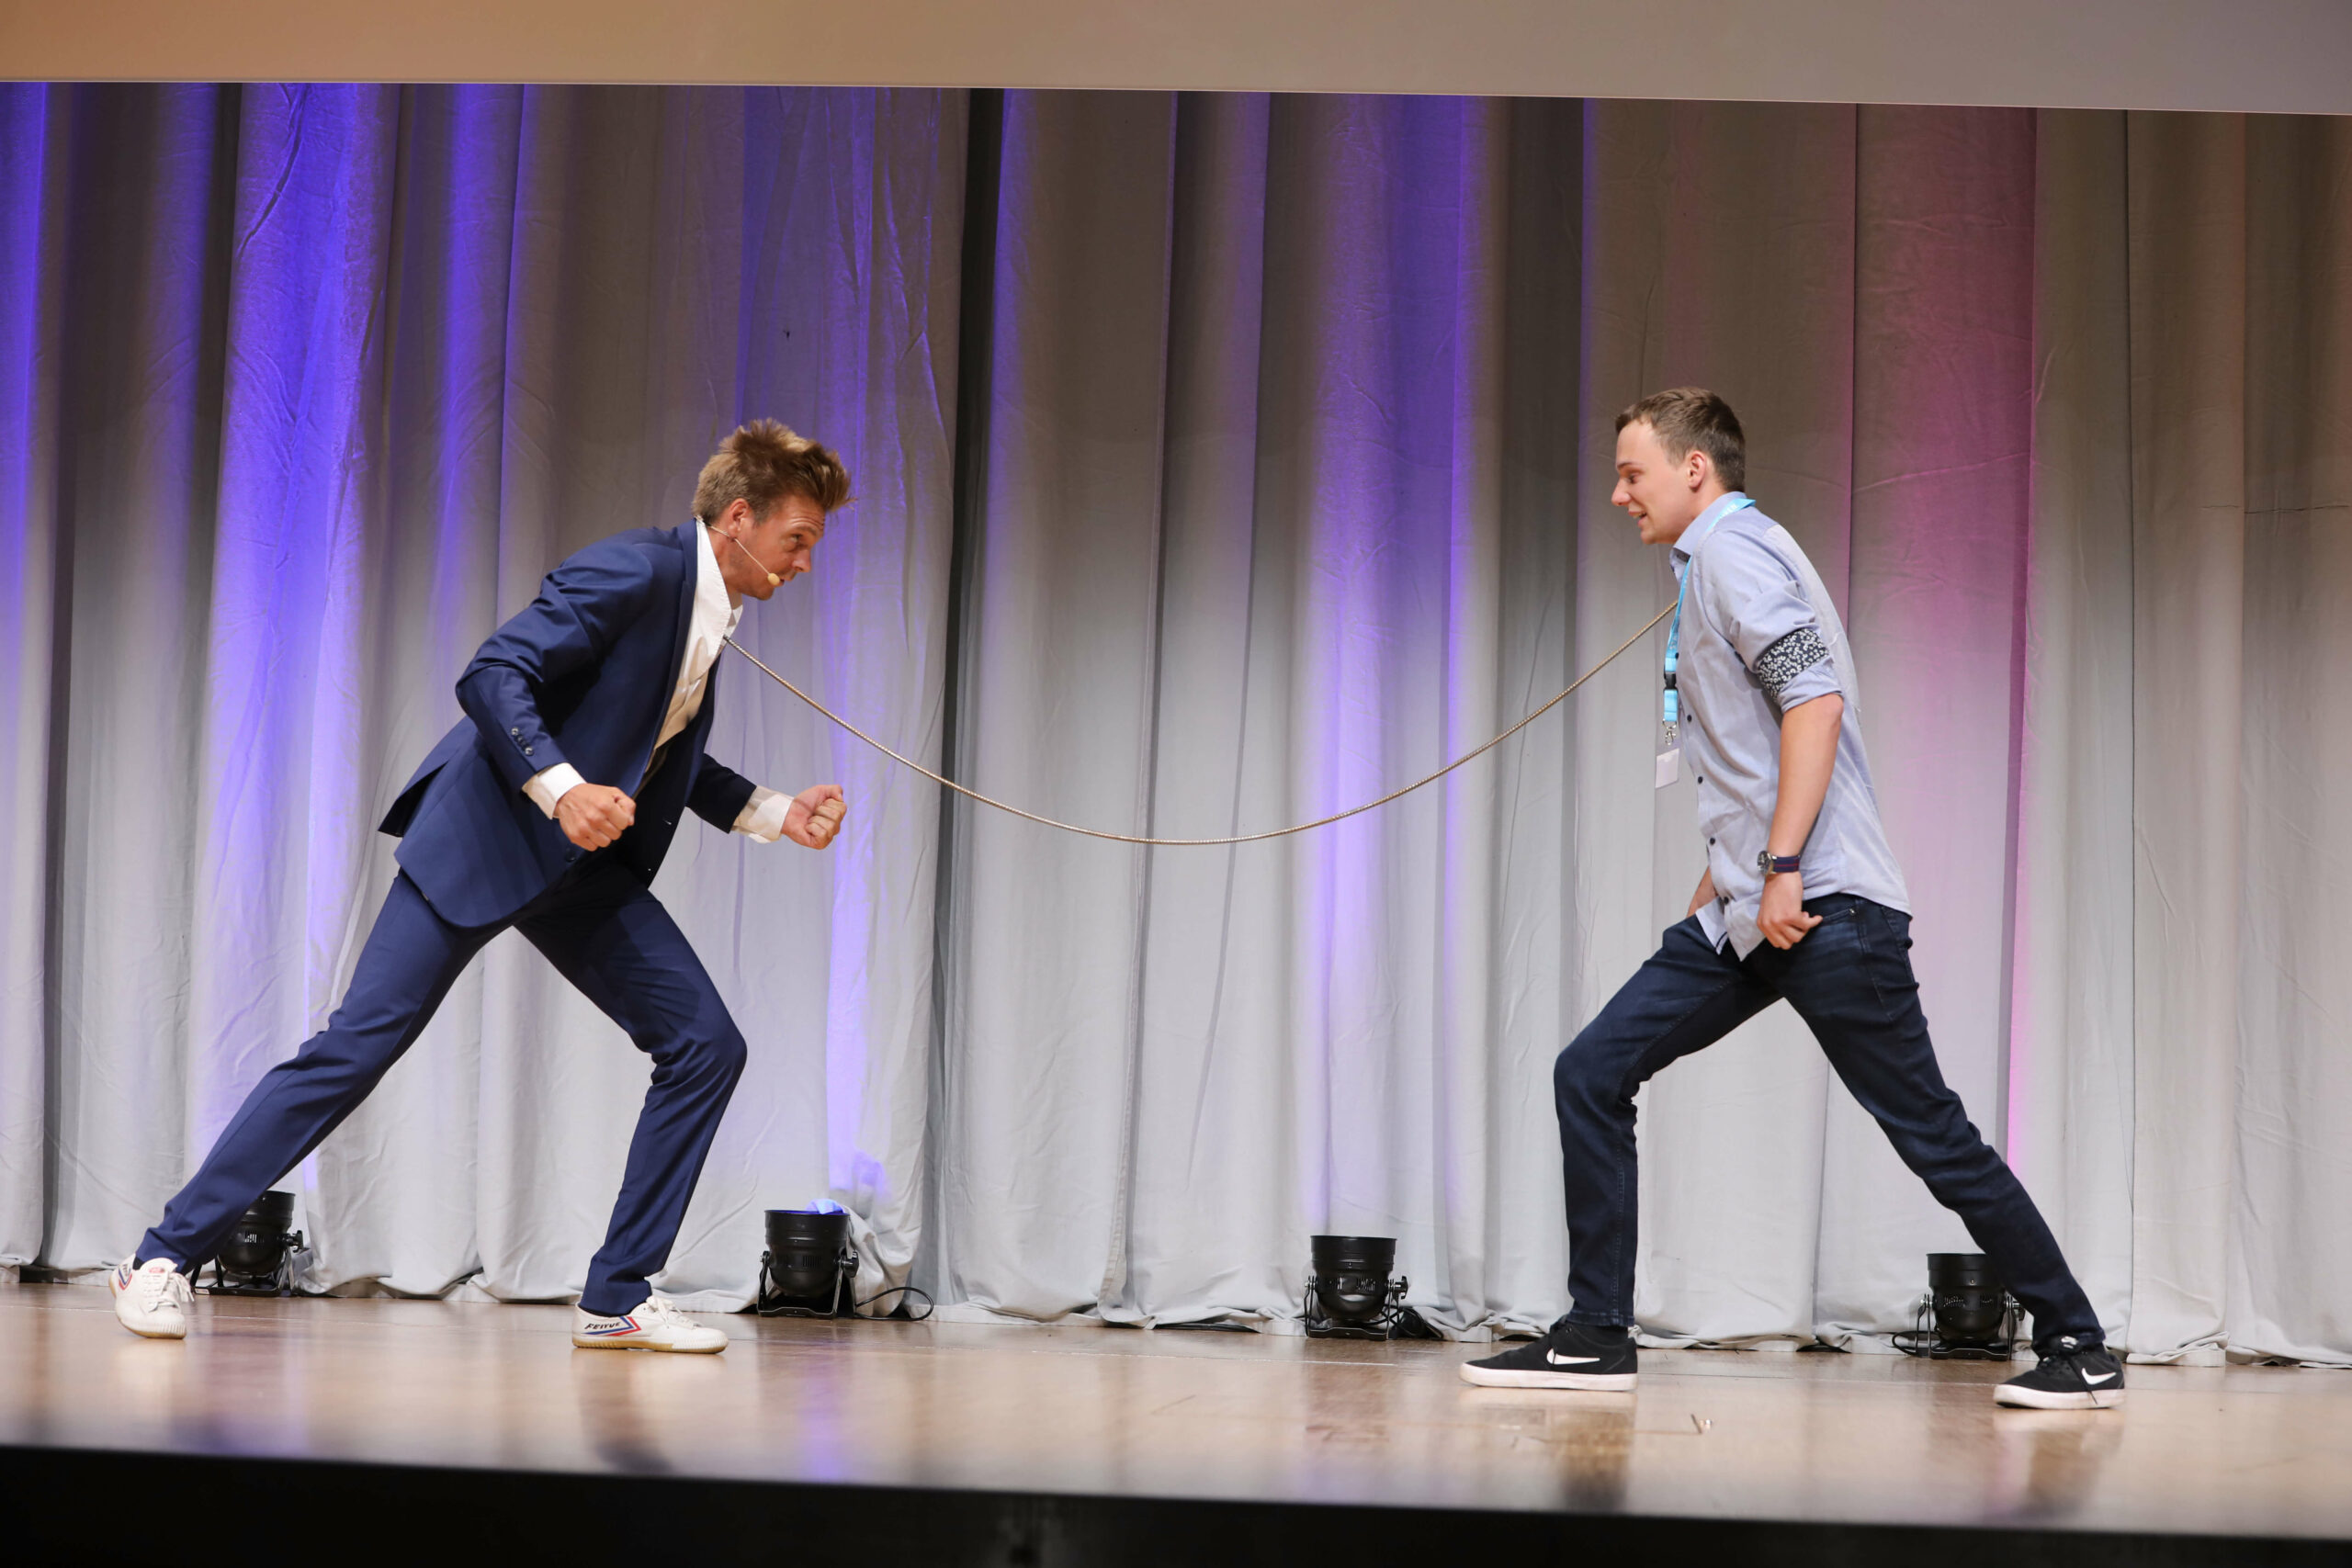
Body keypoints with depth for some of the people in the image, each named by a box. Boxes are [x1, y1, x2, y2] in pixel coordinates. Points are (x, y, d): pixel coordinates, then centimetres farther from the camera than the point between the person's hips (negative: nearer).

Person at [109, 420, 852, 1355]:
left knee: (705, 1047, -2)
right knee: (360, 1044, -12)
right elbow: (491, 677, -23)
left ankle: (618, 1296, 4)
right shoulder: (633, 573, -16)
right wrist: (562, 789, -35)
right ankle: (167, 1258, 0)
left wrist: (779, 814, 13)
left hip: (583, 862, 9)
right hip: (484, 836, -9)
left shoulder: (711, 613, 11)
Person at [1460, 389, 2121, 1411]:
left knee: (1931, 1134, -4)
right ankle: (1595, 1338, 5)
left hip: (1824, 907, -10)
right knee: (1591, 1075, 2)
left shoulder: (1733, 549, -7)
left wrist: (1781, 868, -23)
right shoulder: (1710, 569, 23)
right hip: (1749, 914, 10)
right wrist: (1722, 879, 26)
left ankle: (2076, 1349, 7)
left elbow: (1816, 701, -20)